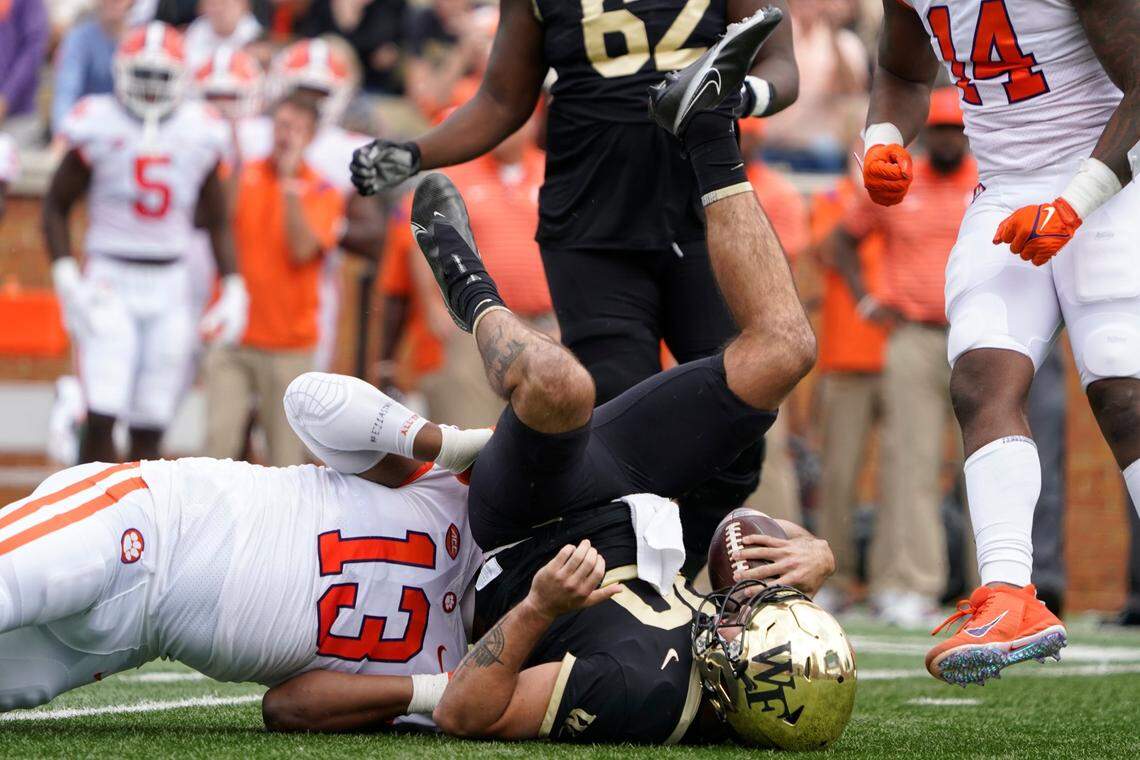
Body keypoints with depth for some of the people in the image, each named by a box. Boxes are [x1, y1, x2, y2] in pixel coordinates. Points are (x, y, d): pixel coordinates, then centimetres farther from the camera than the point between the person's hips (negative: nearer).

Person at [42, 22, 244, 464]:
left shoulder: (199, 133, 3)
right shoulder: (99, 125, -5)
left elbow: (218, 223, 14)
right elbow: (56, 206, 3)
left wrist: (233, 289, 3)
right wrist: (65, 277, -10)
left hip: (170, 283, 3)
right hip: (110, 282, -3)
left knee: (149, 428, 3)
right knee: (102, 419, -13)